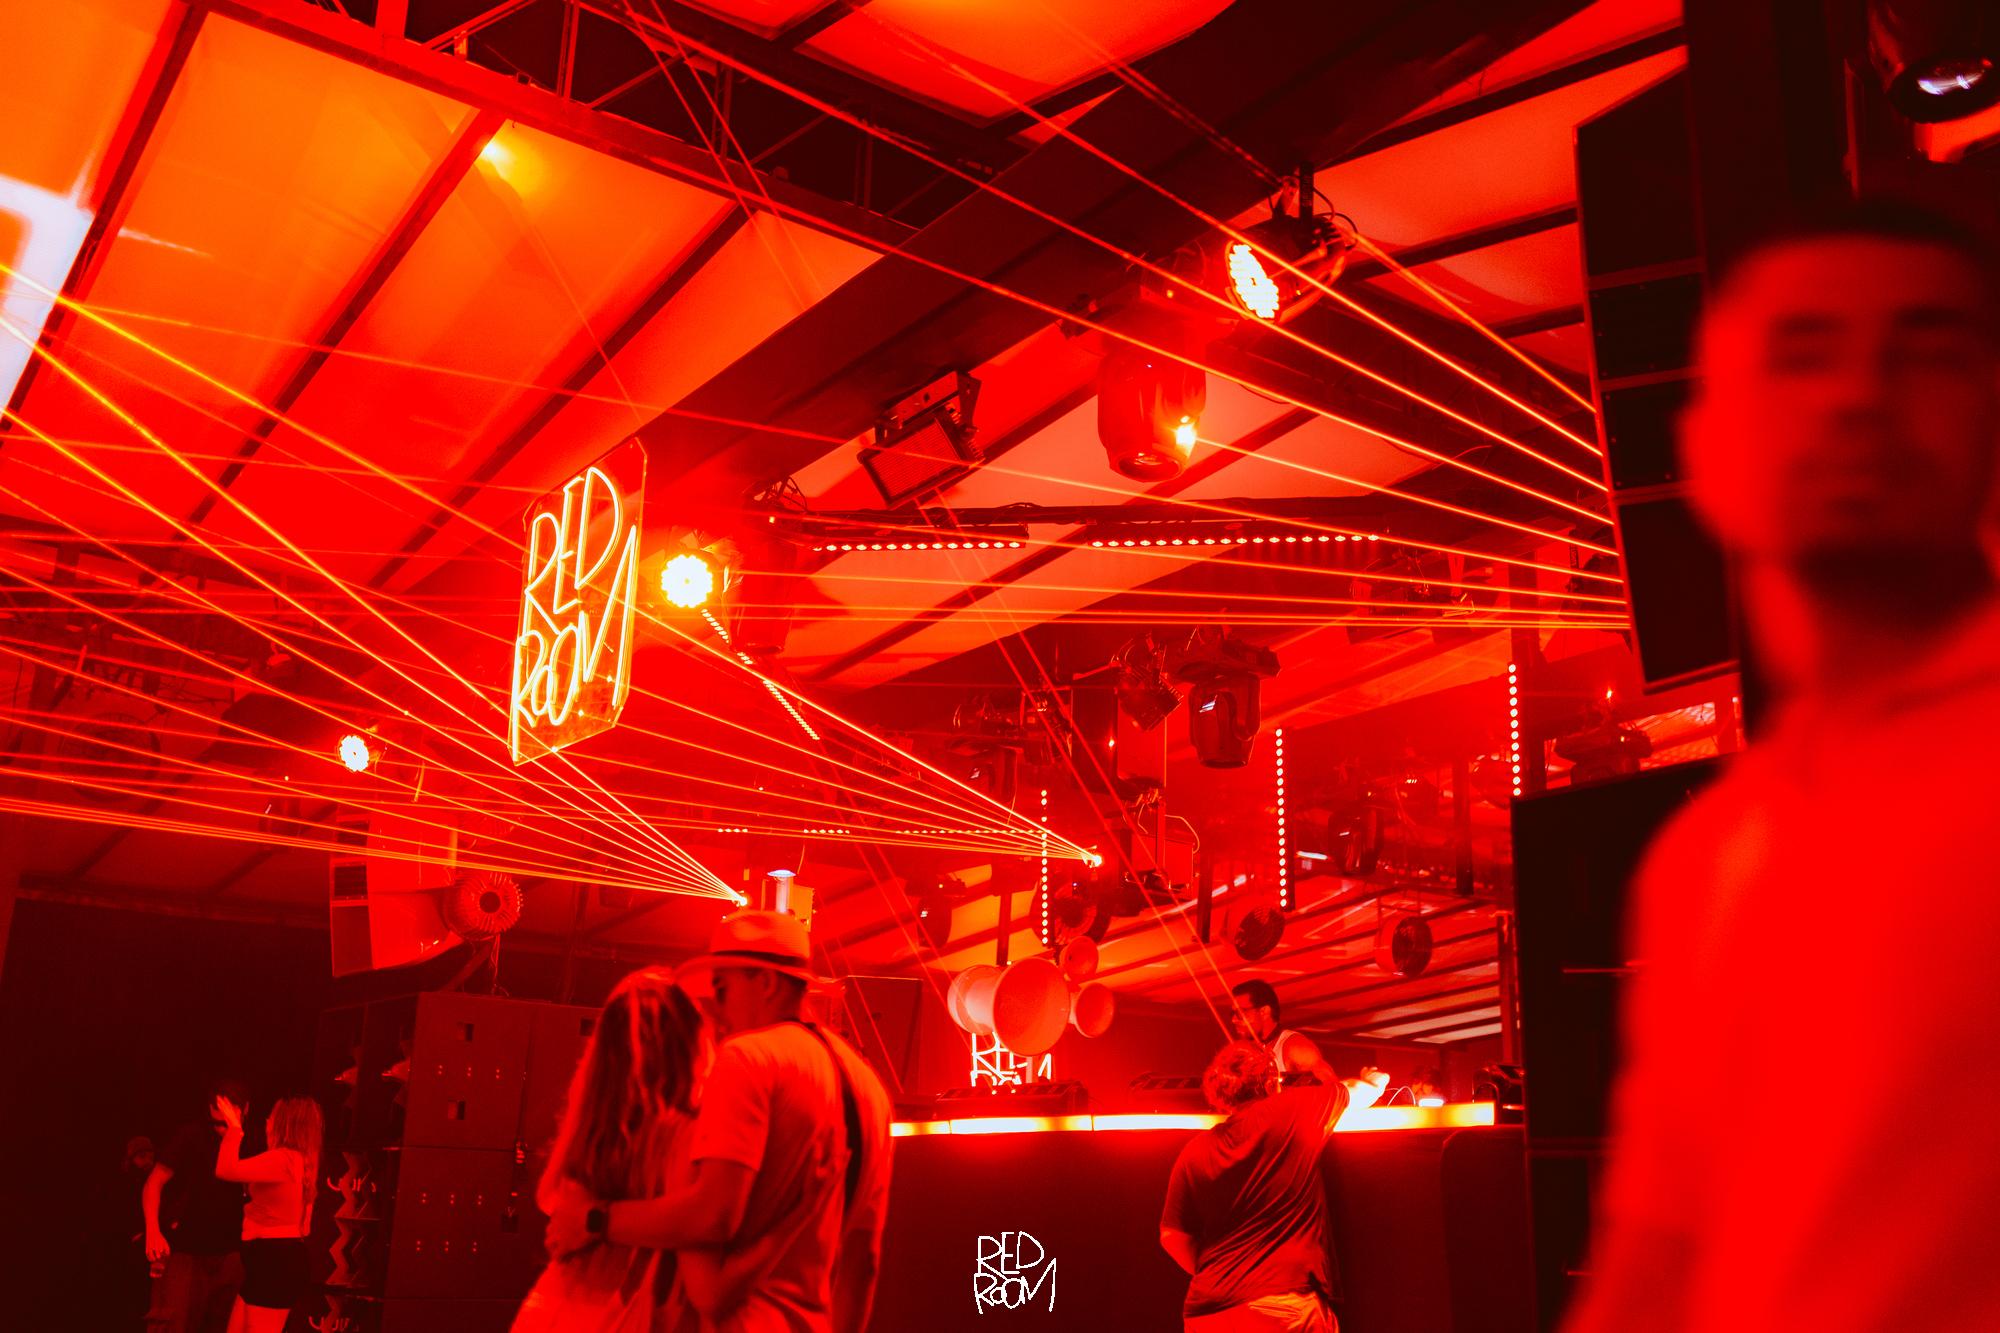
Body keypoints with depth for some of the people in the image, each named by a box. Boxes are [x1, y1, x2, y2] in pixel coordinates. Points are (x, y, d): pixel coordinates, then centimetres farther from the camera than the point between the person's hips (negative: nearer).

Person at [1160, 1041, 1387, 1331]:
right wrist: (1374, 1079, 39)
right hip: (1283, 1306, -3)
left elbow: (1172, 1237, 10)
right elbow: (1365, 1090, 16)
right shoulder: (1297, 1111, -1)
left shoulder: (1195, 1153, 5)